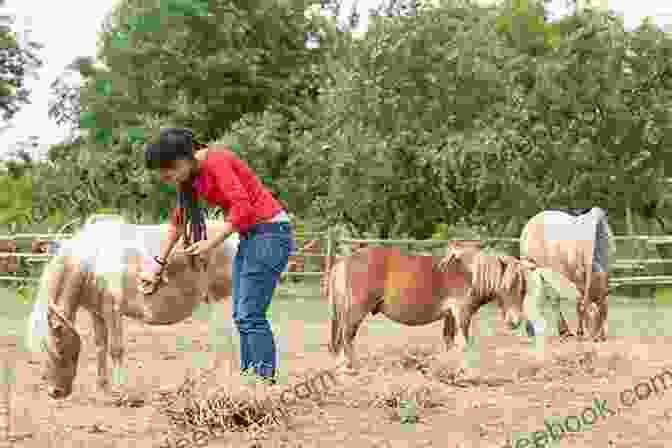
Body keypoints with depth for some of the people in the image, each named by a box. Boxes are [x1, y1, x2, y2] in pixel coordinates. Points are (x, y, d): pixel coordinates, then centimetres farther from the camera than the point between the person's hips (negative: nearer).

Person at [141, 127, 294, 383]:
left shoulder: (215, 161, -16)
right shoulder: (191, 176, 11)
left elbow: (242, 206, -25)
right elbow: (178, 221, 23)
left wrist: (212, 242, -21)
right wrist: (159, 264, 26)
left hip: (270, 231, -10)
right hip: (249, 236, 10)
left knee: (250, 315, -12)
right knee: (241, 316, 9)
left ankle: (266, 380, -10)